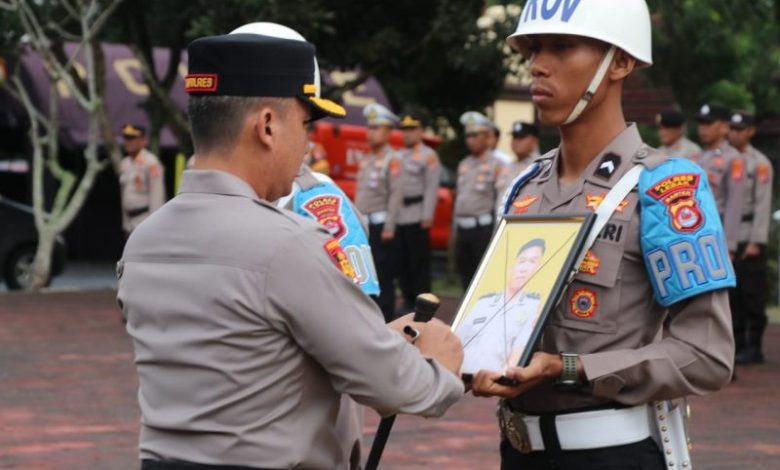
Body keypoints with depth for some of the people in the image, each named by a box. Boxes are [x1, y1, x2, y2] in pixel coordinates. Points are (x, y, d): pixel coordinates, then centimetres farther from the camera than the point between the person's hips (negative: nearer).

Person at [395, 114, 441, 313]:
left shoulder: (429, 156, -2)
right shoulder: (399, 156, 18)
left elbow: (431, 188, -9)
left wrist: (427, 216, -15)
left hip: (417, 217, -6)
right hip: (398, 216, 6)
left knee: (419, 260, -5)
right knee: (402, 260, 7)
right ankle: (408, 300, 14)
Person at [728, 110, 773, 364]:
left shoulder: (759, 163, -5)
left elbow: (763, 205, -9)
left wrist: (756, 242, -13)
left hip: (749, 239, -5)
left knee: (753, 294, -2)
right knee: (731, 294, 8)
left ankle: (754, 347, 3)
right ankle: (737, 344, 15)